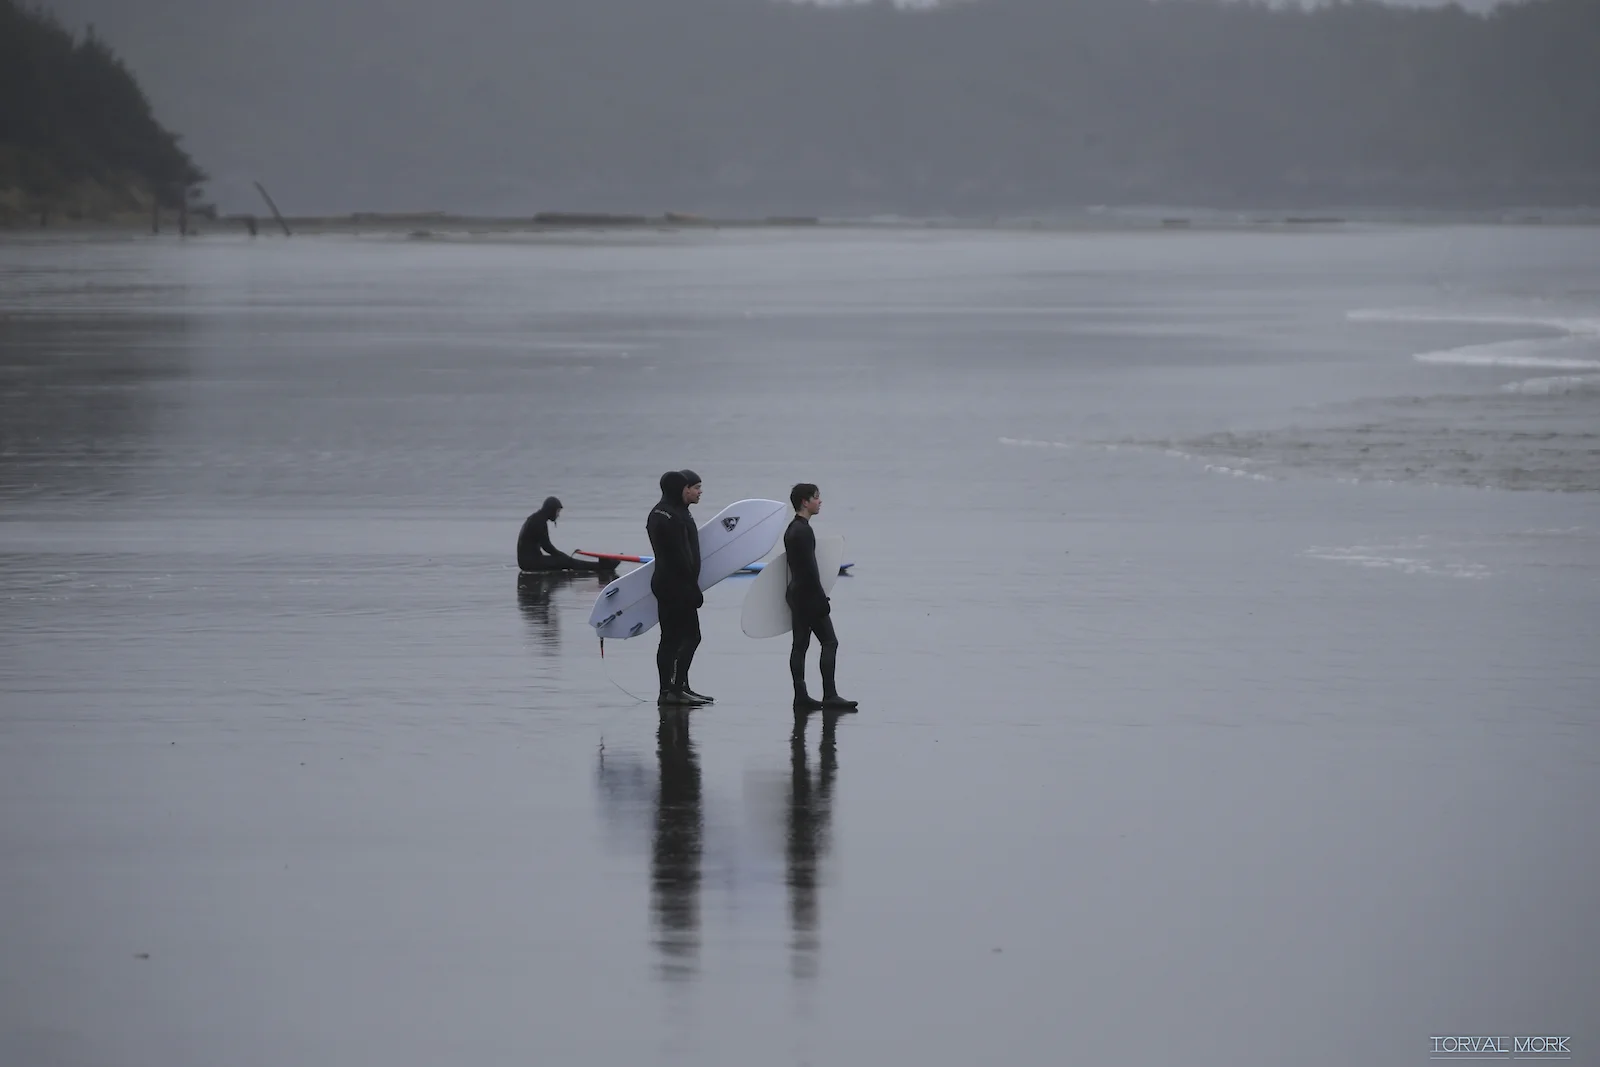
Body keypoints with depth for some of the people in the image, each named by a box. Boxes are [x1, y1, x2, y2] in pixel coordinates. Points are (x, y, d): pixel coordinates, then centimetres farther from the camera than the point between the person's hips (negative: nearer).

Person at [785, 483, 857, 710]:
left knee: (800, 644, 8)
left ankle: (801, 696, 7)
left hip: (796, 595, 10)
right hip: (808, 595, -10)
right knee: (829, 642, -7)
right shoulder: (803, 531, -16)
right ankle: (829, 695, -11)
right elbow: (809, 568, -21)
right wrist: (822, 598, -18)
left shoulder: (792, 529, 15)